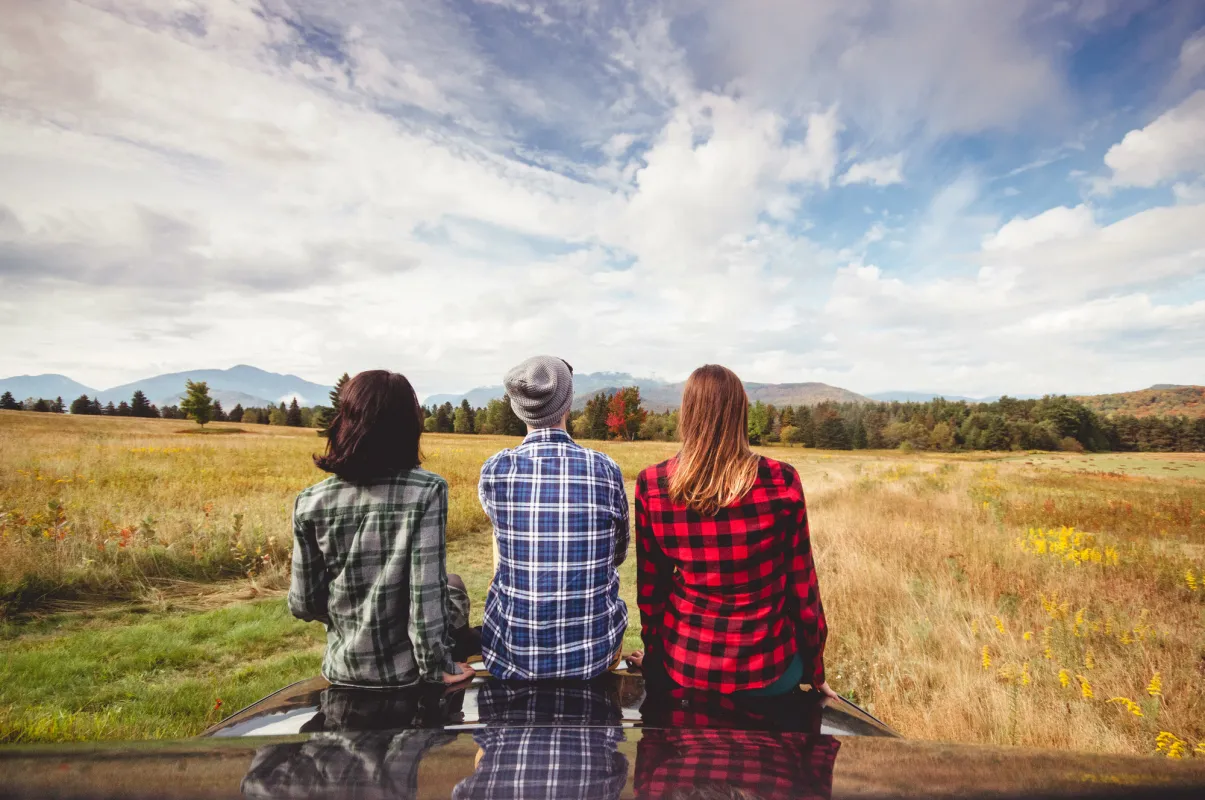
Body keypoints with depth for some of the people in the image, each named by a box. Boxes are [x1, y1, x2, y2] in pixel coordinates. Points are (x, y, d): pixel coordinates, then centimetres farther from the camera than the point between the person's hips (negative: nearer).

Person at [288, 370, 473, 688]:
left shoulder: (311, 503, -10)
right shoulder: (426, 491, -22)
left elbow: (303, 605, -3)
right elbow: (428, 593, -22)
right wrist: (438, 668, -9)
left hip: (342, 672, 3)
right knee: (453, 589, 27)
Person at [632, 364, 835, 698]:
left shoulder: (652, 486, -12)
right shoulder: (781, 481, -15)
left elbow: (650, 587, -2)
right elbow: (802, 586, -5)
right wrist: (814, 672, 10)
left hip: (683, 668, 1)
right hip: (769, 672, 0)